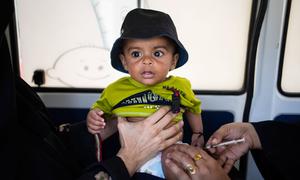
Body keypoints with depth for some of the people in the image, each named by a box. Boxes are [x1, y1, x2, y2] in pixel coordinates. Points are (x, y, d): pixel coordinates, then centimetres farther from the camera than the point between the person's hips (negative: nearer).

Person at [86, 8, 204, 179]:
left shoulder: (180, 86, 1)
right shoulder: (114, 90, -2)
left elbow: (193, 108, 20)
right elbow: (100, 110, 14)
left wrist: (198, 133, 26)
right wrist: (93, 118, -8)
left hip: (169, 151, 1)